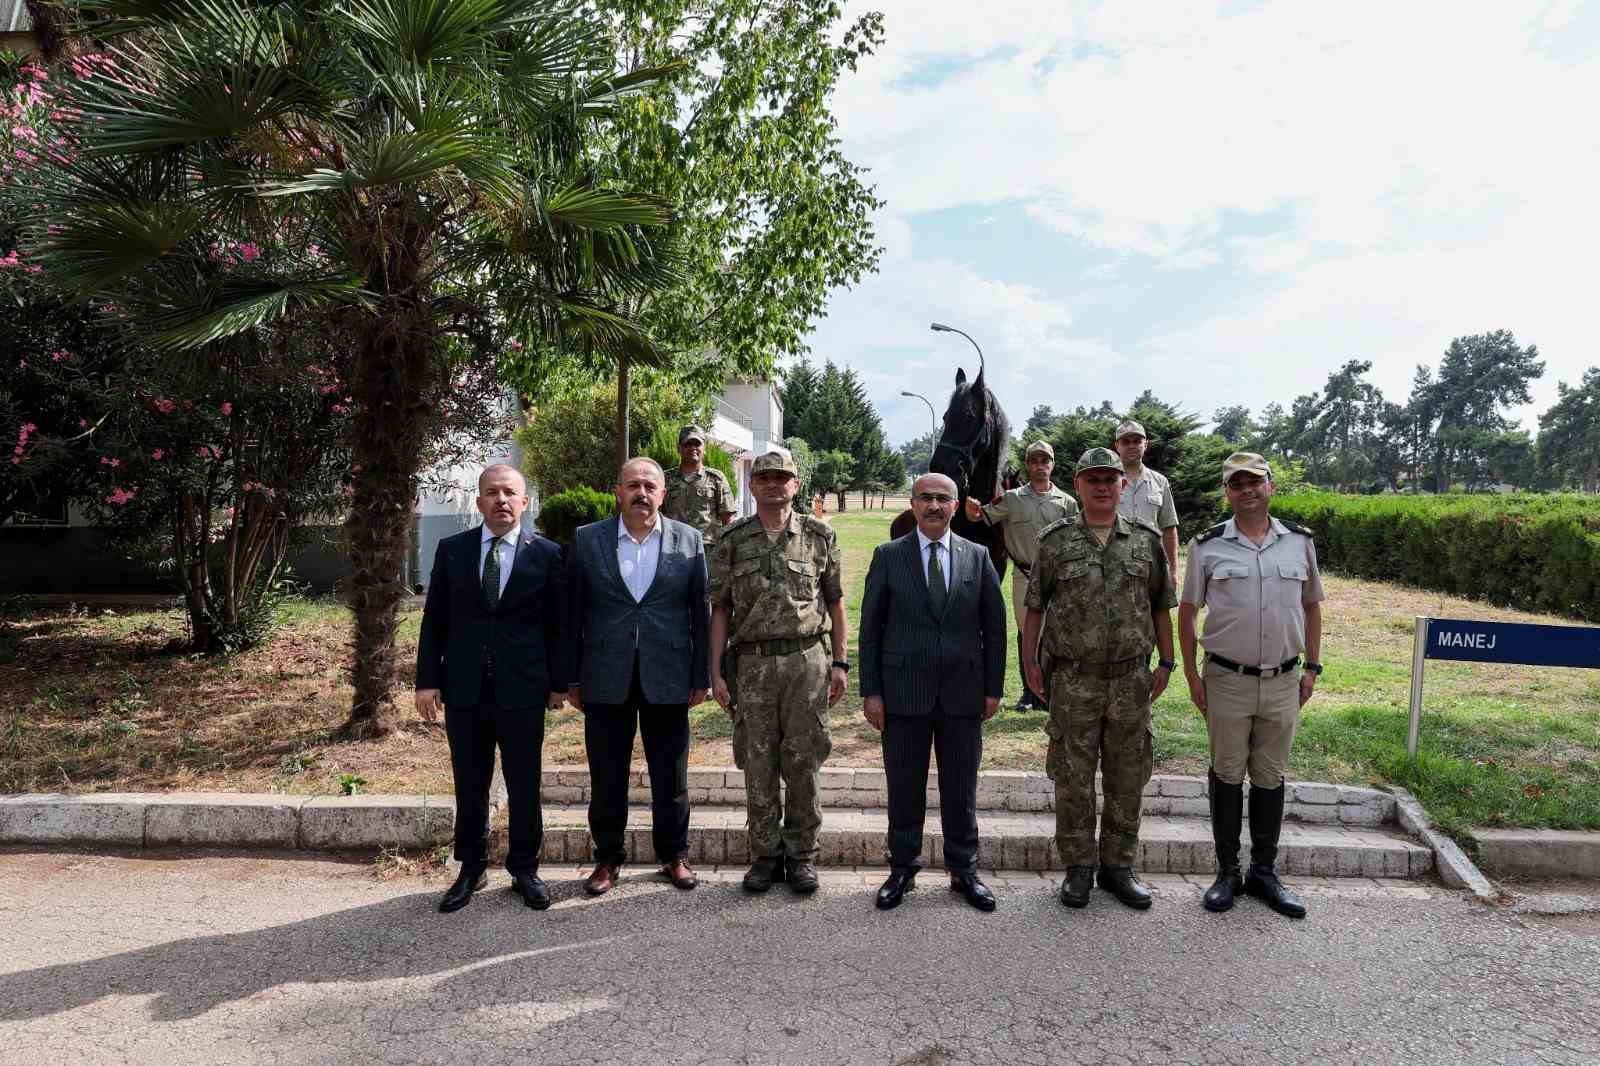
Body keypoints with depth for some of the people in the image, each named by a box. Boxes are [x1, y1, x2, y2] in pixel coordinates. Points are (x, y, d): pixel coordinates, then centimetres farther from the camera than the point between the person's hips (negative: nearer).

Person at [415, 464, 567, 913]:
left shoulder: (546, 554, -1)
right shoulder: (451, 550, 4)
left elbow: (557, 624, 2)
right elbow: (434, 621, 5)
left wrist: (558, 682, 1)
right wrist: (427, 681, 1)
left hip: (523, 690, -1)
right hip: (464, 690, 2)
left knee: (524, 787, 8)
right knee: (469, 786, 12)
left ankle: (524, 870, 24)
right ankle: (471, 870, 27)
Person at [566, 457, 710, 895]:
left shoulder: (689, 540, 1)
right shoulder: (587, 540, 1)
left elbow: (700, 612, 2)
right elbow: (574, 613, 3)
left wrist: (701, 677, 0)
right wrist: (571, 679, 1)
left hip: (667, 678, 0)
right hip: (606, 679, 0)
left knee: (670, 776, 10)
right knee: (606, 777, 10)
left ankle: (673, 854, 28)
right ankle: (608, 858, 27)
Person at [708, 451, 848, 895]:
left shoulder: (819, 536, 4)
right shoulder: (732, 540, 5)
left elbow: (835, 602, 8)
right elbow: (720, 609, 5)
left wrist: (839, 663, 3)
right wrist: (716, 671, 0)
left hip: (807, 662, 0)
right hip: (751, 663, 1)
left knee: (803, 764, 5)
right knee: (758, 766, 7)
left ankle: (802, 854, 19)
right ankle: (766, 854, 21)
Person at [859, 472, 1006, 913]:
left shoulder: (978, 557, 5)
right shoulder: (887, 556, 0)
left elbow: (994, 627, 6)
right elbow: (870, 628, 0)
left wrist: (993, 688, 2)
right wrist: (870, 691, -5)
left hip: (963, 693, 1)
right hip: (904, 693, -1)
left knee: (961, 789, 11)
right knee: (905, 789, 8)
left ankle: (964, 871, 26)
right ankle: (902, 870, 24)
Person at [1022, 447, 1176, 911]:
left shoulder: (1146, 541, 5)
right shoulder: (1056, 542, 1)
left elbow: (1160, 607, 10)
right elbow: (1035, 606, 4)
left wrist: (1166, 662, 6)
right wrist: (1031, 660, -1)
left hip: (1131, 680, 2)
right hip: (1073, 681, -2)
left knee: (1127, 778, 9)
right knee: (1073, 778, 4)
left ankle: (1118, 866, 24)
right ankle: (1078, 868, 18)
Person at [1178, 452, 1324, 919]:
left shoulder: (1300, 541, 4)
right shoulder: (1207, 545, -3)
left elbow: (1312, 605, 12)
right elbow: (1187, 612, 1)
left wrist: (1312, 667, 7)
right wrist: (1191, 675, -2)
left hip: (1283, 682, 2)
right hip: (1227, 680, -2)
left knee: (1271, 777, 11)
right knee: (1227, 775, 7)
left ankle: (1264, 872, 25)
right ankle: (1227, 871, 20)